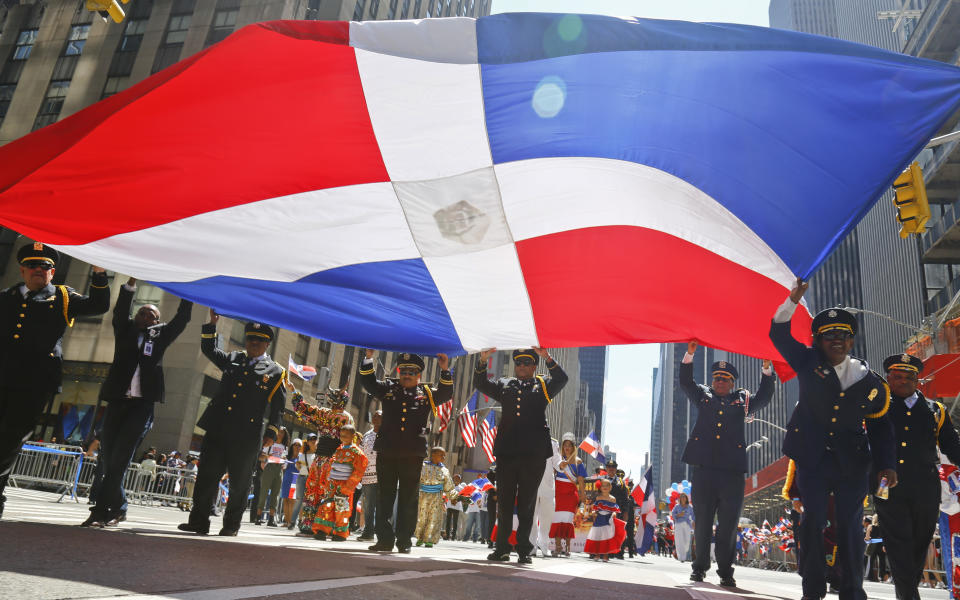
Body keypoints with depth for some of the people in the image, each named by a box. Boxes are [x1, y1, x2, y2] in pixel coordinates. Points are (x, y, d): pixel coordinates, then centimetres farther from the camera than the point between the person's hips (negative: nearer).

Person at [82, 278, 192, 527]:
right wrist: (131, 282, -12)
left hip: (143, 404, -2)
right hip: (117, 400, 2)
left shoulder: (160, 336, 12)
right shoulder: (125, 331, 14)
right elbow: (120, 311, -1)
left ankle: (102, 510, -6)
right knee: (108, 457, 4)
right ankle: (118, 508, 18)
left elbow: (181, 318, 7)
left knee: (119, 458, -9)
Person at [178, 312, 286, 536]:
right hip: (217, 431, 3)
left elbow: (278, 407, 3)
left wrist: (272, 433, -6)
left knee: (239, 483, 5)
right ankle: (199, 522, 11)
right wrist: (212, 323, 13)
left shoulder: (275, 372, 4)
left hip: (246, 437, -3)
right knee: (207, 476, 2)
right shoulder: (233, 359, 16)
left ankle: (231, 525, 18)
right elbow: (209, 349, 25)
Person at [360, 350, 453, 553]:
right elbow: (368, 382, 6)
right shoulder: (388, 389, 13)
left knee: (409, 499, 4)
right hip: (386, 452, 1)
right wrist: (369, 358, -6)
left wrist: (445, 370, -12)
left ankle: (404, 541, 12)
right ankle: (385, 539, 11)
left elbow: (446, 393, 1)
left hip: (413, 454, -1)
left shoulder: (427, 393, 12)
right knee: (384, 496, 4)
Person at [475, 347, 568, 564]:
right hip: (506, 451, 2)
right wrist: (483, 361, -6)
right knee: (504, 502, 5)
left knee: (527, 503, 1)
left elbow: (561, 379, -4)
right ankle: (502, 548, 13)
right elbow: (480, 384, 9)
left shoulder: (543, 385, 13)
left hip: (533, 452, -2)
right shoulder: (504, 385, 19)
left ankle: (524, 550, 7)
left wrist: (547, 358, -19)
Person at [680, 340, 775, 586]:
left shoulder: (742, 399, 18)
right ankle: (699, 567, 15)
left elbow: (764, 397, 12)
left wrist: (766, 369, 2)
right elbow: (686, 383, 10)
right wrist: (689, 354, -1)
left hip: (732, 470, 0)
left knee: (728, 524, 1)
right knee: (702, 521, 5)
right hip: (703, 467, 0)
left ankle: (725, 571, 10)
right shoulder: (703, 395, 18)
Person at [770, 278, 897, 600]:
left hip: (851, 464, 1)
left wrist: (886, 464, -1)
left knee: (850, 526, 3)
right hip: (812, 460, -1)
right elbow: (779, 334, 0)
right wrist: (792, 301, -14)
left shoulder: (870, 382, 3)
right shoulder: (808, 363, 1)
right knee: (812, 522, 0)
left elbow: (881, 427, 8)